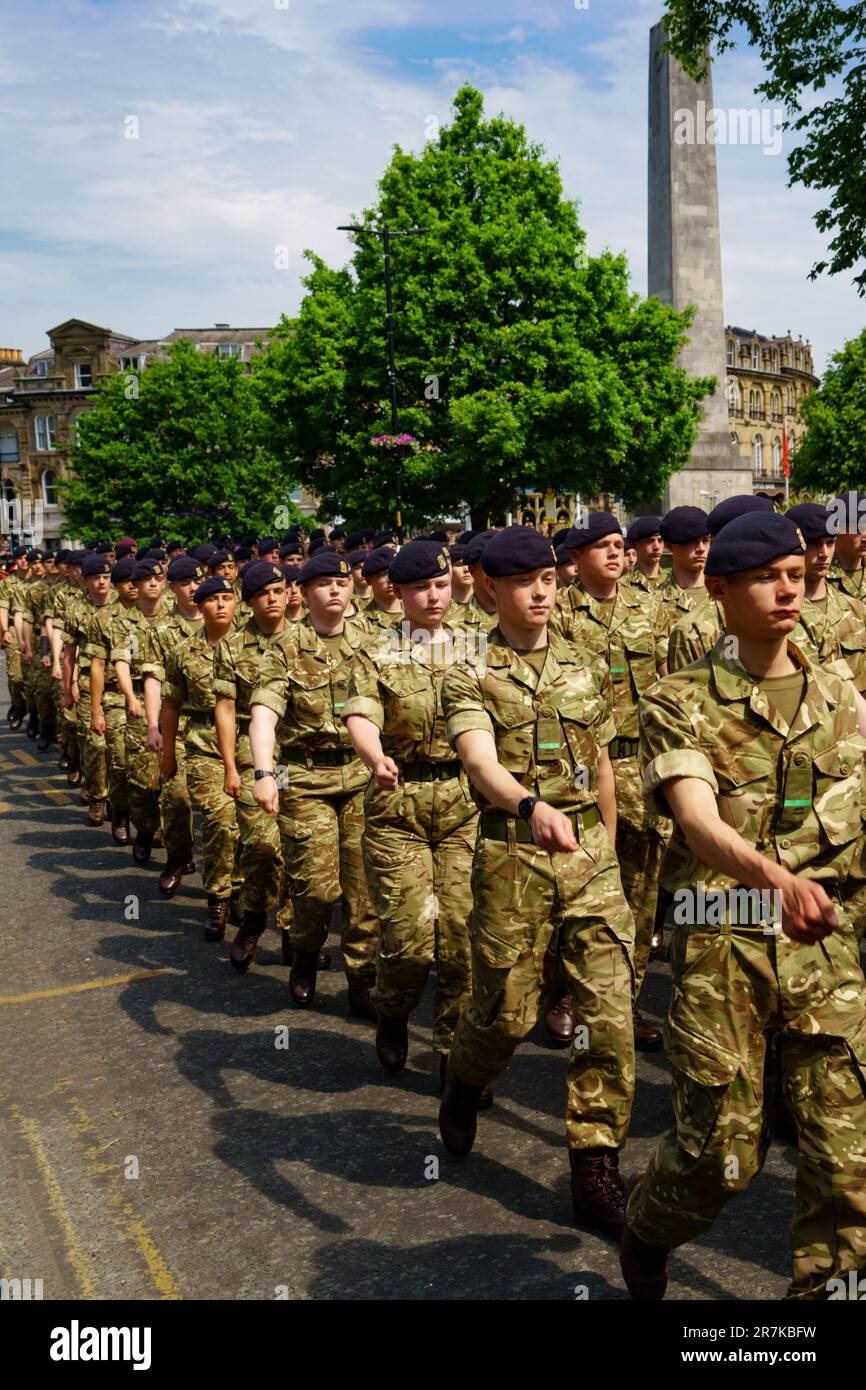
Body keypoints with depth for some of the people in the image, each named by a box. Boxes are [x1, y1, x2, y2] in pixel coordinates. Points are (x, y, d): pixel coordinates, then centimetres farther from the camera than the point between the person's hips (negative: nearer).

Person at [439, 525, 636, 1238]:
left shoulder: (588, 670, 11)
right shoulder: (470, 676, -3)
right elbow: (481, 761, -21)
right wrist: (531, 806, -41)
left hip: (590, 854, 3)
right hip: (512, 855, -3)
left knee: (610, 1009, -1)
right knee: (507, 1009, 7)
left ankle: (596, 1168, 13)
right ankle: (464, 1081, 41)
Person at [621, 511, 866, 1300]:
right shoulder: (679, 704, -5)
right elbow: (698, 821, -22)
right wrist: (772, 876, -40)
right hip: (722, 946, -3)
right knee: (722, 1150, 6)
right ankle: (646, 1237, 37)